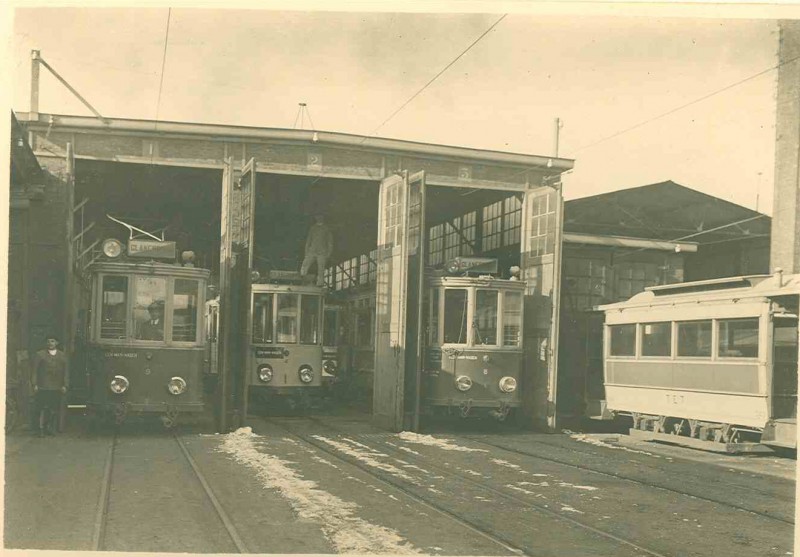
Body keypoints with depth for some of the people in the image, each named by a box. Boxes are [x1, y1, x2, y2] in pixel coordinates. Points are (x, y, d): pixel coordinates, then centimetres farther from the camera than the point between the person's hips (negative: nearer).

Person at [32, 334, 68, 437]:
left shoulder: (62, 356, 11)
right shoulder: (40, 354, 5)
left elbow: (65, 372, 11)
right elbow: (35, 371, 3)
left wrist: (64, 385, 4)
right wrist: (35, 384, -5)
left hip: (57, 387, 2)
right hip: (43, 387, -2)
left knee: (54, 409, 3)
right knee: (43, 408, -6)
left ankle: (51, 428, 14)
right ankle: (41, 429, 0)